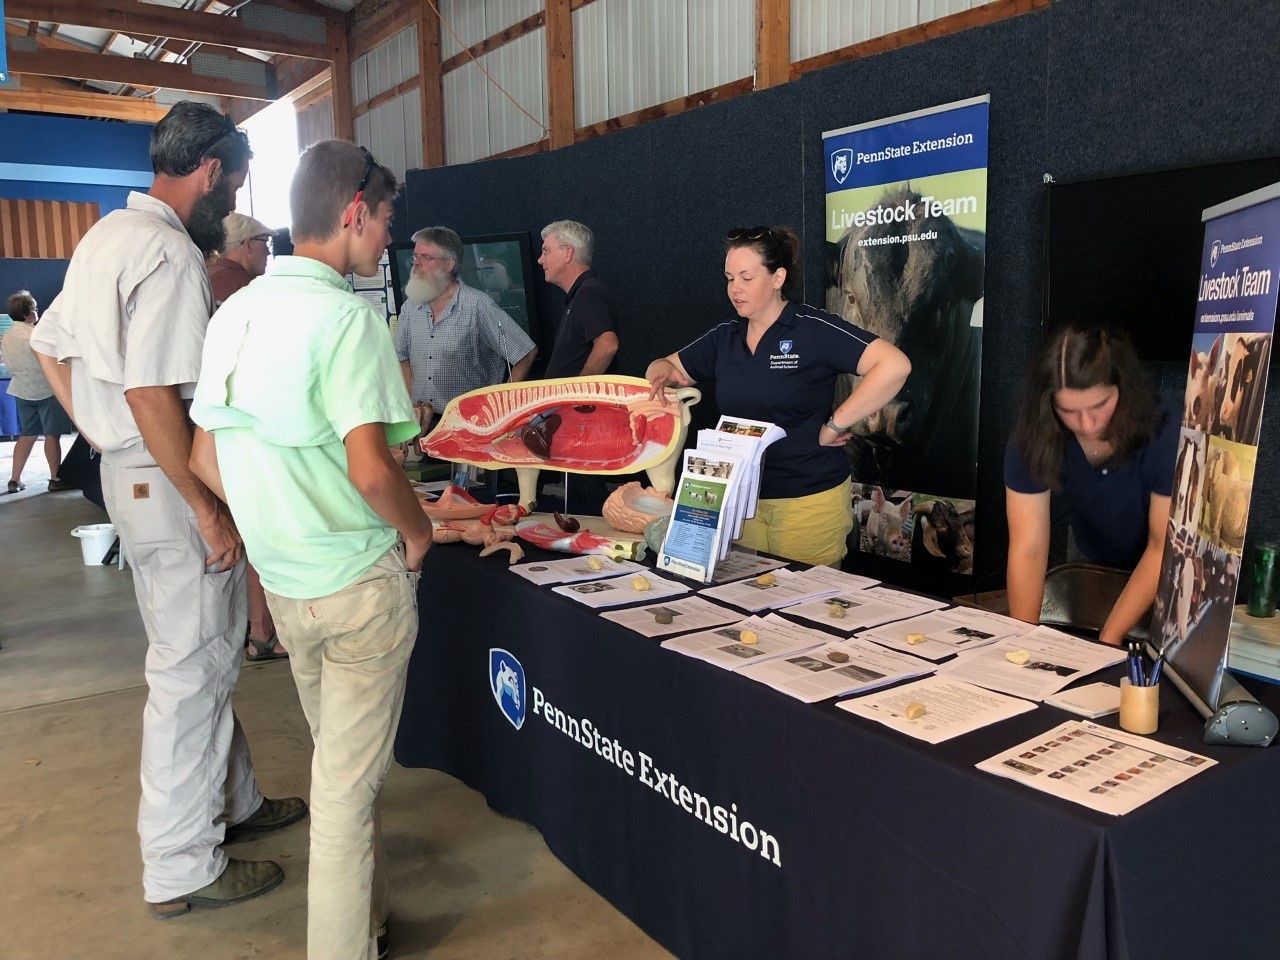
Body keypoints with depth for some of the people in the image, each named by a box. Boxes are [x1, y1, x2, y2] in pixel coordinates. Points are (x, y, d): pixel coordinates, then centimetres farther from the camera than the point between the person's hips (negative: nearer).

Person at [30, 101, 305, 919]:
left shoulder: (106, 236, 14)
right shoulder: (170, 254, -19)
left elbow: (50, 346, 20)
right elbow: (151, 395, -25)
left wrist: (105, 439, 17)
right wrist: (210, 510, -20)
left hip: (129, 470, 10)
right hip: (171, 483, -10)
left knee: (210, 651, 20)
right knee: (192, 667, 0)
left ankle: (231, 802, 36)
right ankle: (182, 868, 14)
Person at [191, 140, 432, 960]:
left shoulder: (236, 313, 5)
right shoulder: (346, 316, -18)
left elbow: (206, 456, 9)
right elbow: (370, 469, -27)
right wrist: (418, 533, -8)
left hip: (284, 577, 8)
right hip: (361, 580, -8)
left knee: (340, 762, 24)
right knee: (348, 784, 5)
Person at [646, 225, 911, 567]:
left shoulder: (814, 329, -11)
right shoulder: (725, 337, 8)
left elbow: (894, 365, -20)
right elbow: (669, 368, 19)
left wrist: (835, 425, -18)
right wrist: (662, 370, -6)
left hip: (810, 501, -5)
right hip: (742, 497, 5)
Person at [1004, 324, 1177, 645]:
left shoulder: (1166, 435, -27)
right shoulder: (1032, 439, -22)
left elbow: (1165, 546, -22)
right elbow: (1028, 548, -22)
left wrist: (1109, 639, -27)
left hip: (1164, 579, -1)